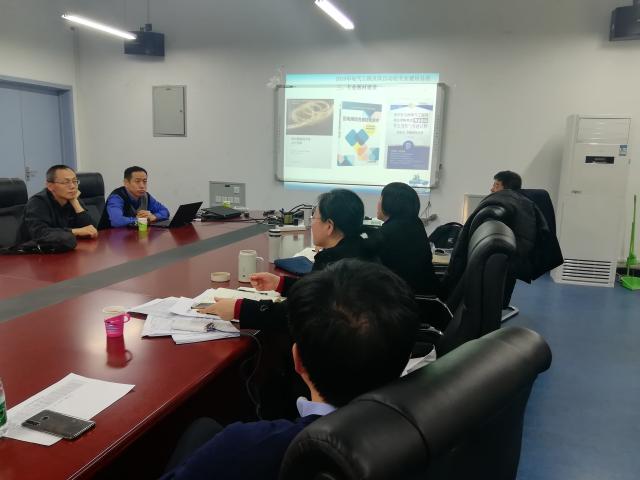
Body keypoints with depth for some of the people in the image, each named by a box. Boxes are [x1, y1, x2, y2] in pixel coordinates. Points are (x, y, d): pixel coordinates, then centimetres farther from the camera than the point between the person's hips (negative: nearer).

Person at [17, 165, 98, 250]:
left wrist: (75, 203, -12)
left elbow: (92, 230, -8)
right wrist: (76, 231, -22)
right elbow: (40, 234, -25)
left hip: (68, 252, 3)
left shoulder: (74, 199, 3)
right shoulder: (38, 203, -9)